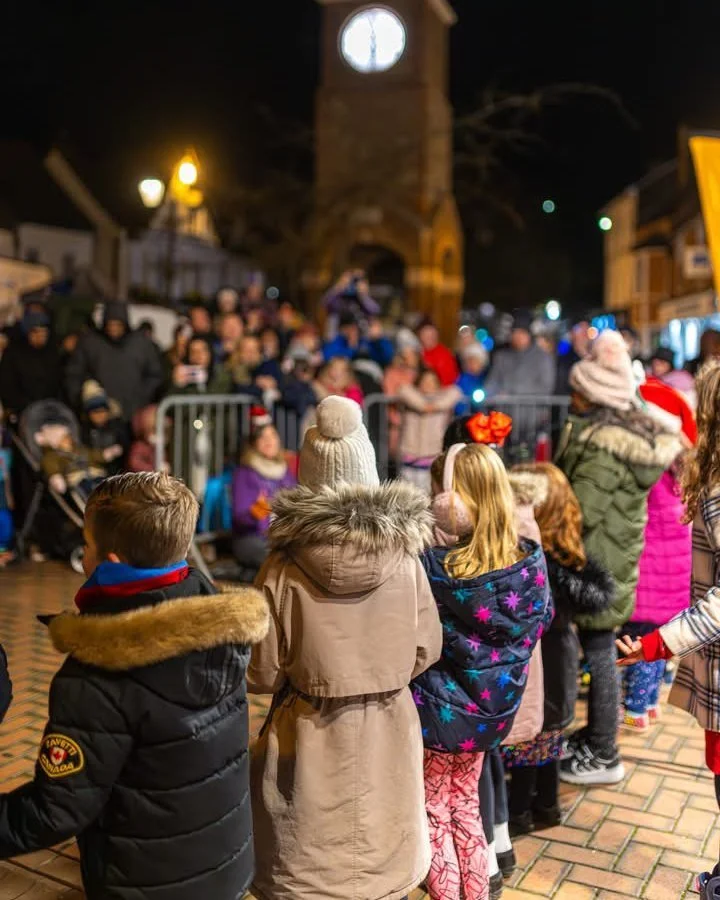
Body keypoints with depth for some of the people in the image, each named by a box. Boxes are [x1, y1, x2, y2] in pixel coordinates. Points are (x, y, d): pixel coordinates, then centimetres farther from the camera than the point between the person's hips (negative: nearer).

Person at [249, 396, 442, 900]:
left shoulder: (285, 568, -19)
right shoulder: (405, 558, -13)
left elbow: (264, 674, -10)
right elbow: (426, 651, -2)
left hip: (310, 739, -2)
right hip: (387, 734, 2)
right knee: (381, 854, 23)